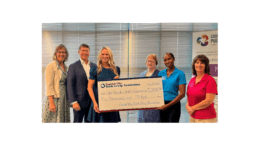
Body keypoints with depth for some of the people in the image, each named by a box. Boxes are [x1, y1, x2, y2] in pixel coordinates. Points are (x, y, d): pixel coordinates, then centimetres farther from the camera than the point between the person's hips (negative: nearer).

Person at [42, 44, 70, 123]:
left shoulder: (66, 67, 13)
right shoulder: (51, 66, -6)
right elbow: (49, 86, -13)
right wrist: (51, 103, -18)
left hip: (64, 100, 6)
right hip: (54, 99, -6)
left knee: (64, 120, 7)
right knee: (53, 120, -5)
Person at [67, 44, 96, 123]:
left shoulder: (94, 66, 10)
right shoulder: (73, 66, -2)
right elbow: (70, 86, -6)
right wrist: (73, 102, -14)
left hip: (92, 101, 4)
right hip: (79, 101, -4)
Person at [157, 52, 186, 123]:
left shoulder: (180, 74, -6)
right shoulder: (161, 73, 8)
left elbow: (182, 94, -10)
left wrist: (167, 105, -13)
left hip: (173, 104, -4)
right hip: (161, 105, 5)